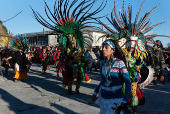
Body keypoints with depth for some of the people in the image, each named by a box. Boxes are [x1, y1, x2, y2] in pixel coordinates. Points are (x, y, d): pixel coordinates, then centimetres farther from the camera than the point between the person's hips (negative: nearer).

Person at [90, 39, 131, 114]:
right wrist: (95, 92, 9)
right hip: (103, 97, 5)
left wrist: (124, 101, -27)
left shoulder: (119, 63, -15)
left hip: (116, 99, -5)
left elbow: (128, 83, -17)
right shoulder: (102, 62, 2)